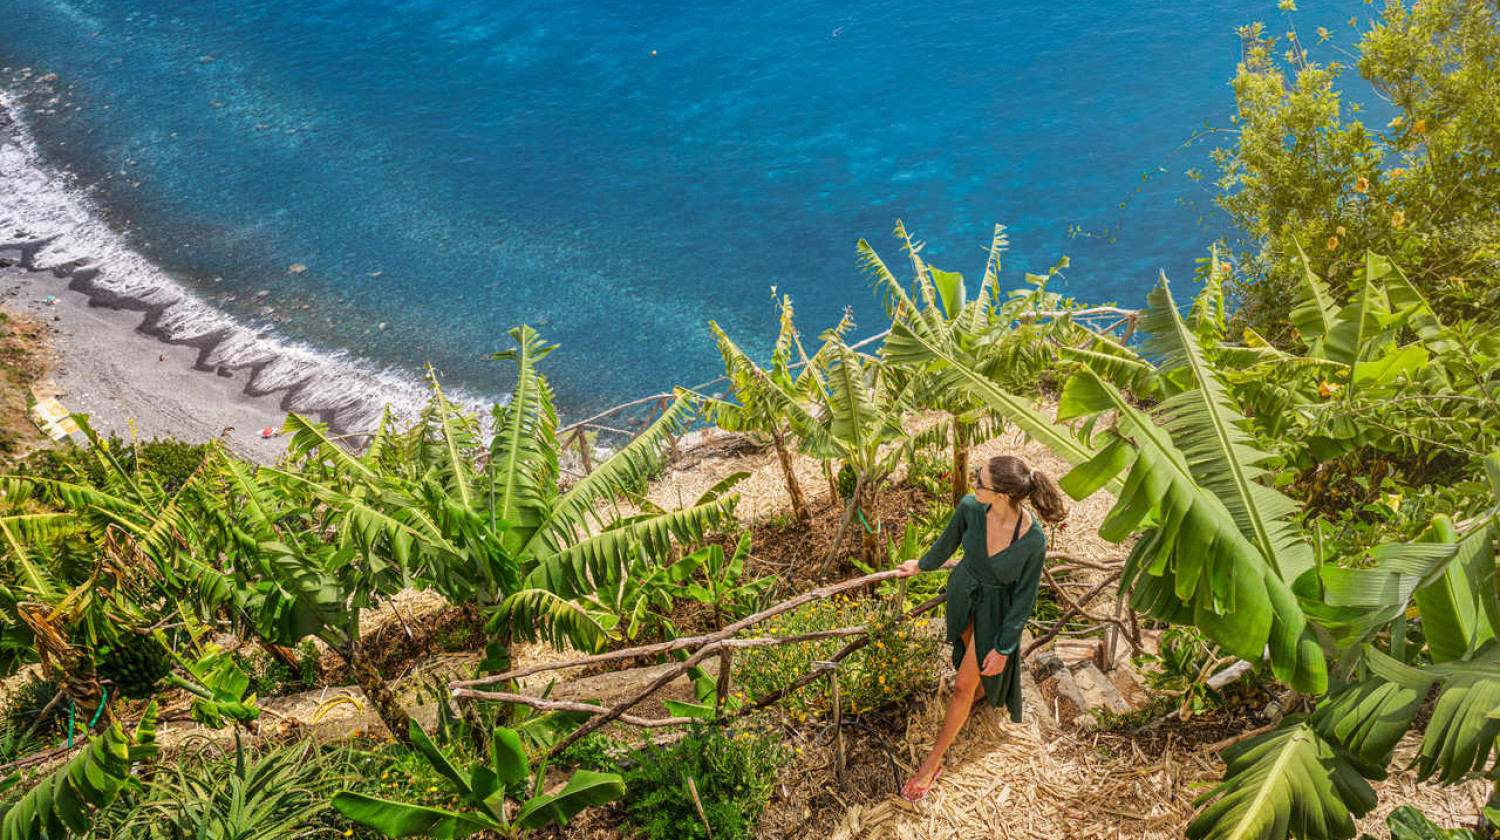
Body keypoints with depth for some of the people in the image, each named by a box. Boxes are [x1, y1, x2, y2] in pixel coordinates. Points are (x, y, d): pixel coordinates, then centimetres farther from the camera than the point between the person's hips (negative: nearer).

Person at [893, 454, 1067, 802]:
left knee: (963, 687, 6)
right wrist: (922, 565, 15)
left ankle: (933, 761, 24)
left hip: (996, 611, -4)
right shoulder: (970, 506, -26)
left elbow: (1024, 598, -20)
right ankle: (987, 686, 65)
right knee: (970, 654, 30)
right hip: (962, 592, 4)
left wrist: (1003, 648, -12)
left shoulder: (1033, 541, -35)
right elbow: (949, 541, -2)